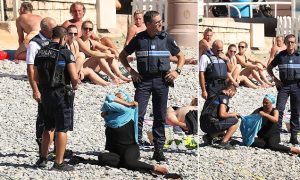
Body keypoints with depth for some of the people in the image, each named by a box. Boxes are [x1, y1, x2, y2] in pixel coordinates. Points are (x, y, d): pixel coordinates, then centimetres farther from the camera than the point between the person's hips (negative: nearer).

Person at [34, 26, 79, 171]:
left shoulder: (40, 53, 6)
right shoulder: (65, 53, -12)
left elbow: (36, 78, 11)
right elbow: (74, 77, -17)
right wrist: (75, 85, 3)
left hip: (46, 94, 6)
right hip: (62, 95, -6)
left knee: (49, 127, 20)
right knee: (62, 129, 1)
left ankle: (43, 159, 22)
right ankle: (59, 163, 3)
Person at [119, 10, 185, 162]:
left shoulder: (166, 38, 6)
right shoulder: (138, 39, 4)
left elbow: (181, 56, 17)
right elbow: (122, 55, 15)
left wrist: (177, 71, 1)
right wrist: (131, 71, 2)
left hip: (162, 81, 1)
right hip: (143, 80, -1)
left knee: (160, 116, 5)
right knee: (138, 114, -9)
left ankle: (158, 149, 12)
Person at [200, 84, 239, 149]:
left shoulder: (215, 96, 24)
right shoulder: (224, 98, -5)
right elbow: (222, 114, -16)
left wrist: (230, 114, 23)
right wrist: (232, 114, 2)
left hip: (203, 125, 9)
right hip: (211, 124, -9)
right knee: (235, 122, -1)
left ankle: (209, 136, 11)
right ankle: (224, 142, -7)